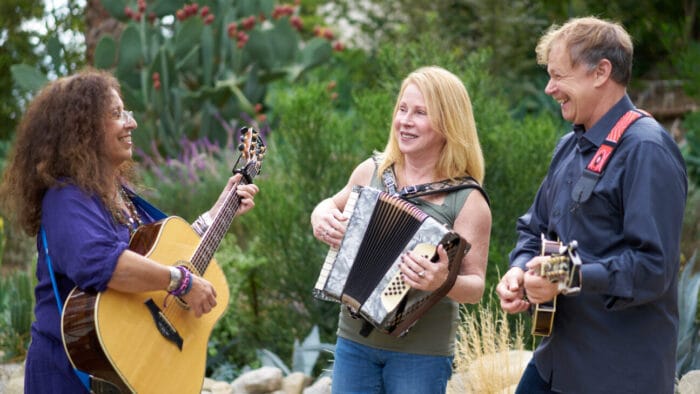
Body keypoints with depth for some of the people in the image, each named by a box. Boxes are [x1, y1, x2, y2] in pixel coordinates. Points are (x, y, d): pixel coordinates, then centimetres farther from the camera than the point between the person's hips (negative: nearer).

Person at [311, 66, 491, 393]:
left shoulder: (467, 200, -11)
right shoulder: (371, 172, 2)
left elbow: (476, 287, -13)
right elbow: (334, 205, 21)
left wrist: (442, 282, -34)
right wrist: (321, 215, -1)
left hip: (421, 353, -4)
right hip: (354, 341, 4)